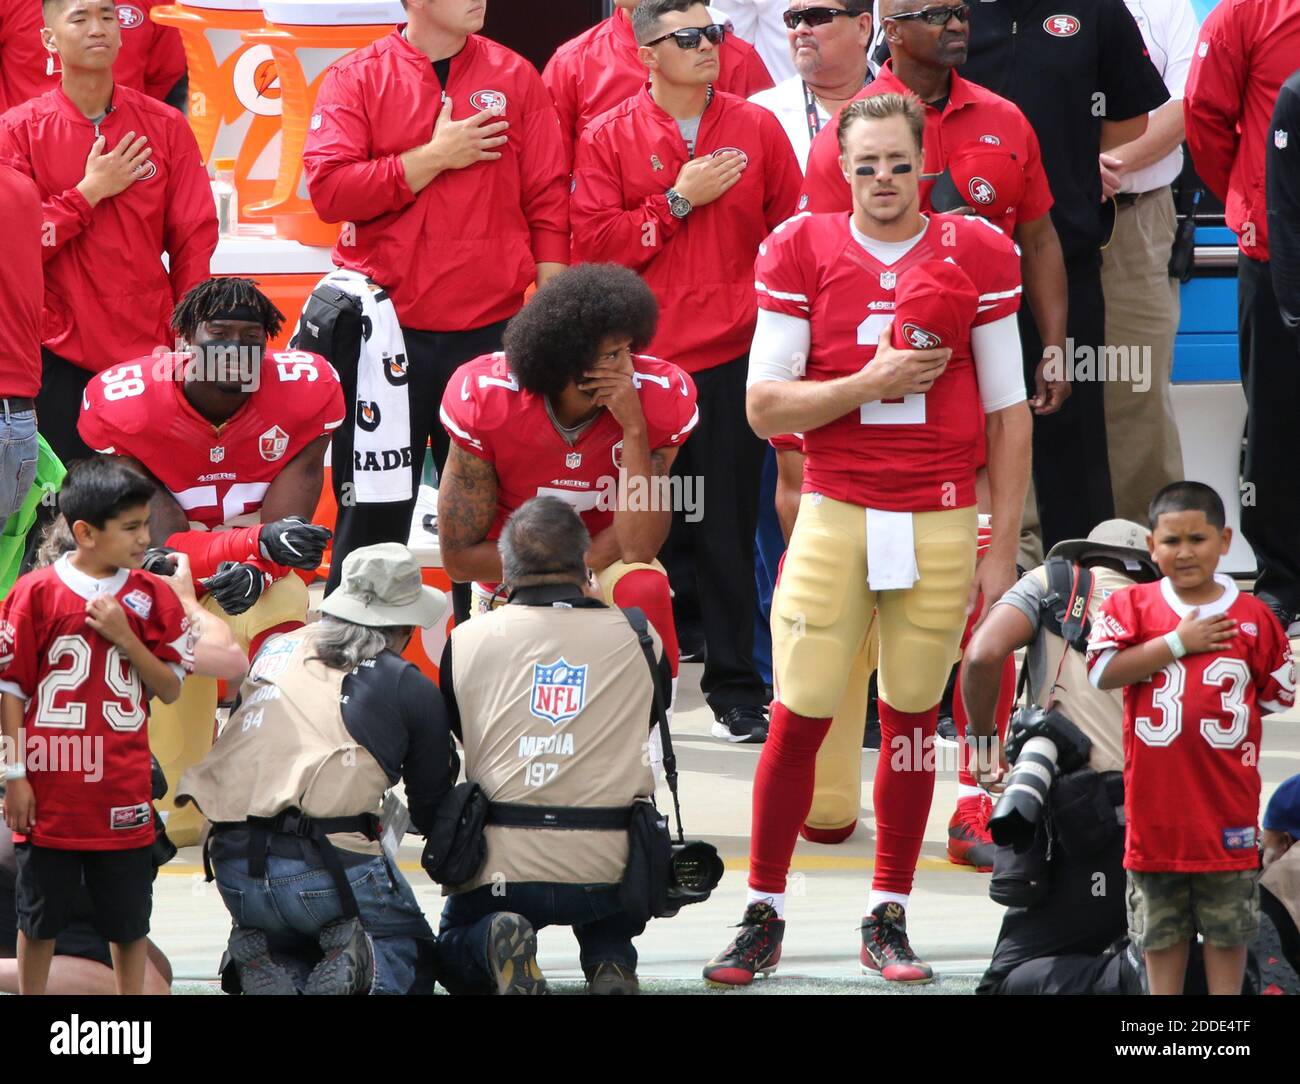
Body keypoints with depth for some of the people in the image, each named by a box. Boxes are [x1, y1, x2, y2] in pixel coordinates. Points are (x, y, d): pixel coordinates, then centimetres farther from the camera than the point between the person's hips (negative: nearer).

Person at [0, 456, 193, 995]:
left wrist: (124, 637, -12)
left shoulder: (152, 598, 2)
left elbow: (170, 689, 2)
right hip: (48, 793, -2)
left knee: (130, 921, 9)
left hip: (123, 796, 2)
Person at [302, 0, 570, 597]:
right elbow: (330, 189, -12)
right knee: (375, 514, 4)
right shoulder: (357, 79, 0)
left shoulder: (516, 79, 6)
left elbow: (549, 201, 5)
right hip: (386, 328, -2)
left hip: (491, 327, 2)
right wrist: (435, 157, -13)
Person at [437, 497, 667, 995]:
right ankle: (609, 961, 2)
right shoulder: (636, 637, 1)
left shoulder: (466, 640, 1)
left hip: (498, 868, -1)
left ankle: (495, 940, -8)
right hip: (608, 872, 1)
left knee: (451, 957, 27)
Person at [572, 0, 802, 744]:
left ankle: (737, 691, 9)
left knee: (731, 528, 2)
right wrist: (679, 202, -9)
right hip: (642, 364, -1)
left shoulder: (756, 129, 8)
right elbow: (594, 243, -4)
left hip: (734, 361, 1)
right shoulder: (610, 139, 4)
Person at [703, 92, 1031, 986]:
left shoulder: (978, 254, 3)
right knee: (799, 717, -4)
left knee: (913, 714, 4)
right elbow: (764, 407, -1)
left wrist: (1003, 546, 3)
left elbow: (1009, 412, 6)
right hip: (835, 514, -1)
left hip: (941, 522, 1)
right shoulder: (802, 252, 2)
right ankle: (764, 918, 6)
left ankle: (889, 920, 13)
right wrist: (870, 383, -14)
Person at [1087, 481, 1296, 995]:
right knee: (1160, 926, 10)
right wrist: (1178, 642, -14)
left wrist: (1229, 721, -3)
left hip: (1227, 801, 0)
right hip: (1156, 793, 0)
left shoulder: (1252, 616, 2)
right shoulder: (1132, 605, 1)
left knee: (1228, 924, 6)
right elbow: (1103, 671, -14)